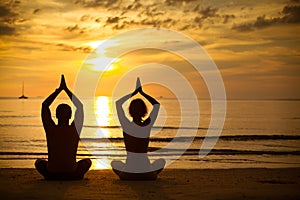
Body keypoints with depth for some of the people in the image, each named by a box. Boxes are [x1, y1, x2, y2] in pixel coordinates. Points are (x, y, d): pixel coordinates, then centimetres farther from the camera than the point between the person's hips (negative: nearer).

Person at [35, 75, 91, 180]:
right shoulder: (75, 130, -6)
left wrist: (59, 89, 8)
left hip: (51, 175, -1)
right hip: (72, 175, 1)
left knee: (39, 162, 31)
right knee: (87, 161, 29)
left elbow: (45, 105, 5)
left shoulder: (51, 129, -7)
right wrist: (66, 89, 10)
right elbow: (80, 106, 6)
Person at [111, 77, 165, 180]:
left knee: (114, 163, 33)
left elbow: (118, 103, 4)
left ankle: (126, 175, 16)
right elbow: (157, 104, 10)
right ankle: (152, 175, 16)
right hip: (147, 173, 1)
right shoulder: (148, 125, -5)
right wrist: (141, 92, 9)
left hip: (128, 171, 0)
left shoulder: (126, 125, -9)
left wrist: (134, 92, 4)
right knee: (161, 161, 32)